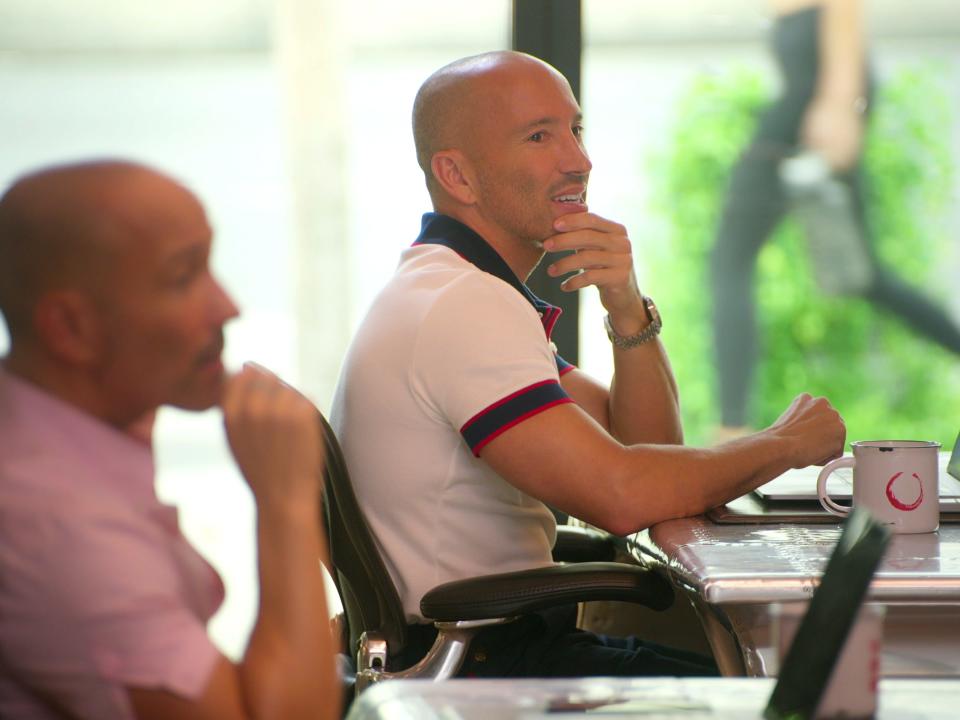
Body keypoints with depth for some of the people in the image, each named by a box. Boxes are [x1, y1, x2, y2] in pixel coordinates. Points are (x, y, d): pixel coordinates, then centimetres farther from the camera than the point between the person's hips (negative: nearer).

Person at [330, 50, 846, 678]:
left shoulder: (468, 291, 15)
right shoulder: (465, 305, -18)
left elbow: (646, 452, 10)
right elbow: (622, 495, -27)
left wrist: (629, 309, -7)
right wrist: (786, 444, -11)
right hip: (476, 669, -10)